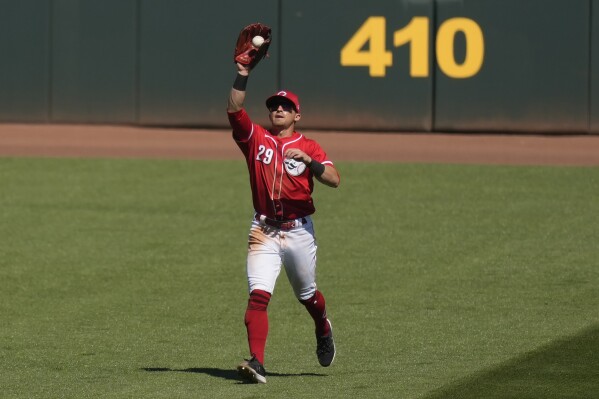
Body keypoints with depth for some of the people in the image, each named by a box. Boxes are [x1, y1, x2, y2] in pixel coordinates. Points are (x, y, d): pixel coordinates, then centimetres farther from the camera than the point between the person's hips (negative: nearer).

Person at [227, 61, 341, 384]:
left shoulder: (308, 147, 3)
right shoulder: (256, 138, 6)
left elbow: (334, 180, -11)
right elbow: (234, 110, -10)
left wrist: (307, 160, -25)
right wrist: (242, 73, -17)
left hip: (299, 231, 0)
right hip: (263, 233, 0)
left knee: (307, 295, 17)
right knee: (258, 295, -16)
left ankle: (323, 330, 50)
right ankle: (257, 363, -22)